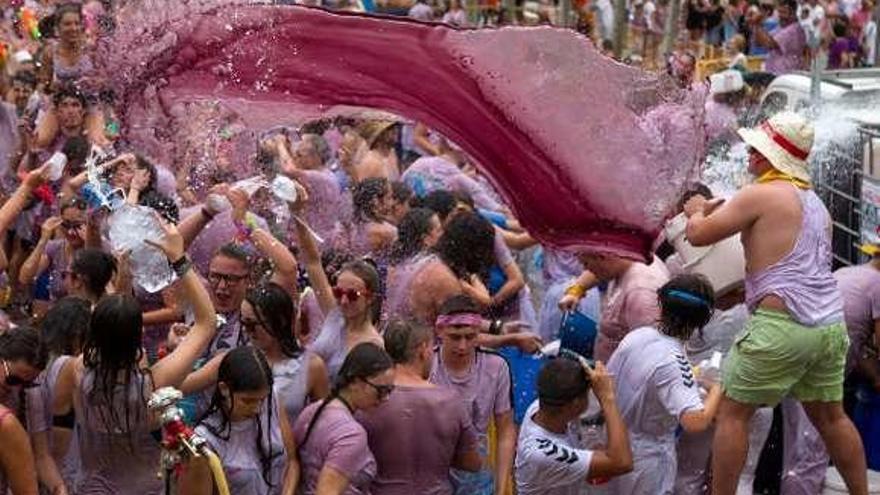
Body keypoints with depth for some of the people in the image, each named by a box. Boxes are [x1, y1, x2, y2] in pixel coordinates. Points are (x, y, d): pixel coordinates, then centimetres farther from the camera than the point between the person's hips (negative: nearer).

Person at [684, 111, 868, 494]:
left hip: (782, 325, -8)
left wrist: (697, 211, 16)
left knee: (732, 412, 3)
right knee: (830, 416, 18)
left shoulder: (761, 195, -7)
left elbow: (699, 235, -5)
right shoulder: (815, 202, 18)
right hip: (831, 324, 8)